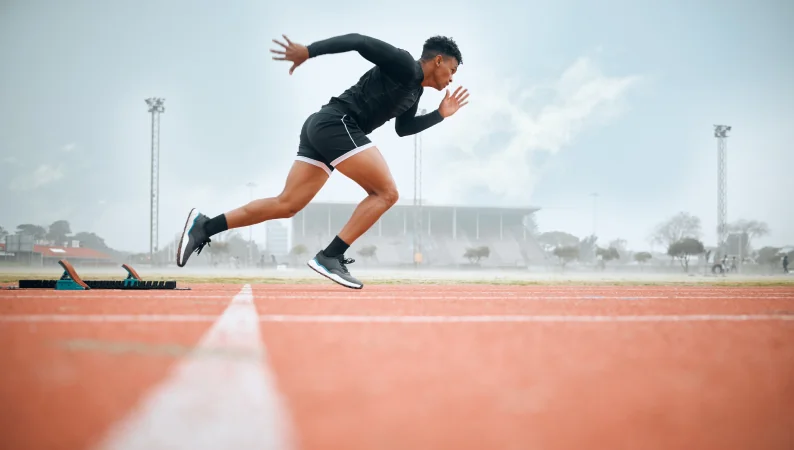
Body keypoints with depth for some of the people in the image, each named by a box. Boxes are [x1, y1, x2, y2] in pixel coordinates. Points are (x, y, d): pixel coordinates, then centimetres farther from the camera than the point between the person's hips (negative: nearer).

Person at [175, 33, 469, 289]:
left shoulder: (414, 90, 25)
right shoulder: (404, 65, -3)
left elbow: (402, 128, 35)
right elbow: (358, 40, -11)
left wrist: (440, 114, 27)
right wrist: (308, 51, -19)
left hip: (321, 128, 10)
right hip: (336, 123, -10)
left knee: (287, 205, 3)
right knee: (386, 192, -10)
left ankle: (204, 226, 0)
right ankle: (329, 257, -16)